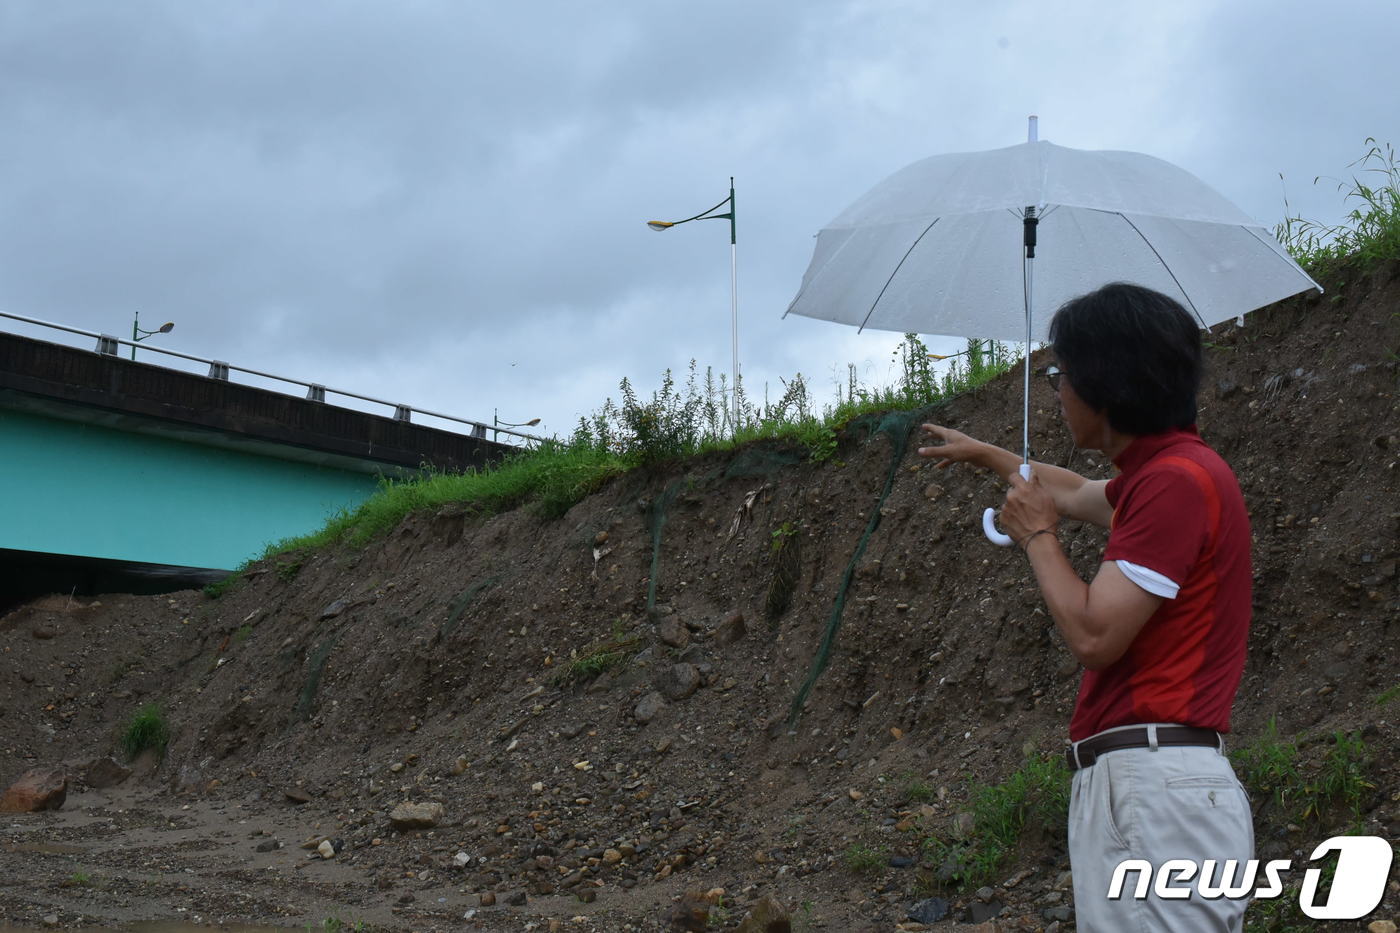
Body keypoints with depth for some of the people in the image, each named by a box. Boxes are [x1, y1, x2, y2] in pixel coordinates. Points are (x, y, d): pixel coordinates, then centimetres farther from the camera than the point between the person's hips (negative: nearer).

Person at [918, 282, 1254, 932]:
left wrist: (1036, 536, -1)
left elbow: (1093, 634, -18)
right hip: (1130, 783, 10)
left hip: (1156, 788, -10)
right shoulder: (1161, 470, 19)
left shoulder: (1176, 480, -14)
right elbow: (1077, 494, 42)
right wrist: (980, 454, 57)